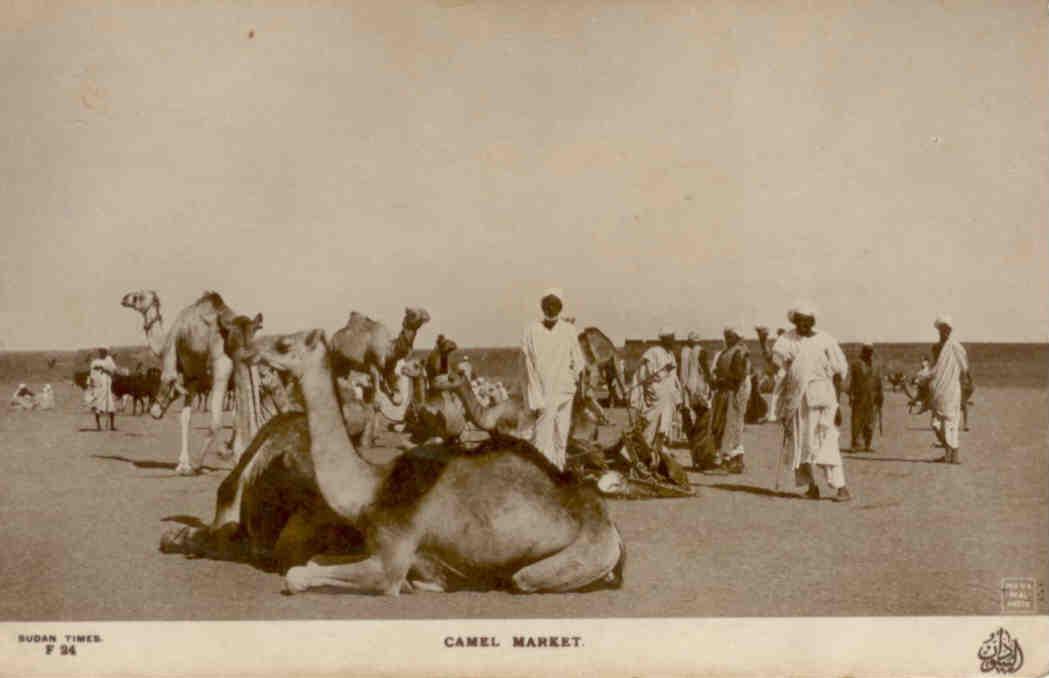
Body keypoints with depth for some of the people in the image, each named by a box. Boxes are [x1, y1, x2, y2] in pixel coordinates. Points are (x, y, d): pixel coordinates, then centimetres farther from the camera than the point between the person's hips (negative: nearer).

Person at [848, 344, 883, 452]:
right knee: (858, 421, -5)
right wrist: (851, 396, -12)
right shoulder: (856, 365, -1)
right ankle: (857, 445, -4)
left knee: (870, 423, 5)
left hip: (872, 399, 4)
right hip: (859, 398, -4)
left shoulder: (876, 367, 13)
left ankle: (867, 445, 10)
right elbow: (851, 382, -5)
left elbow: (879, 384, 13)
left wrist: (880, 398, 7)